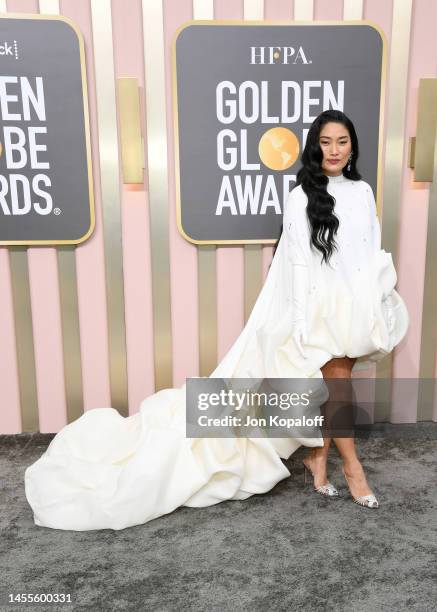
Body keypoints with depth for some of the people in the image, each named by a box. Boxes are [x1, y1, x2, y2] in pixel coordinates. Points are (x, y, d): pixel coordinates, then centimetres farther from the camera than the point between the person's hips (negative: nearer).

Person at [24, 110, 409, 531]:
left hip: (357, 306, 6)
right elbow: (300, 264, -12)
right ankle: (352, 467, 21)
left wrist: (377, 301, 8)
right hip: (321, 307, -5)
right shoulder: (302, 197, -7)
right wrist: (305, 322, -15)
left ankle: (318, 456, 29)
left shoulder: (363, 192, 10)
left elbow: (374, 251, 14)